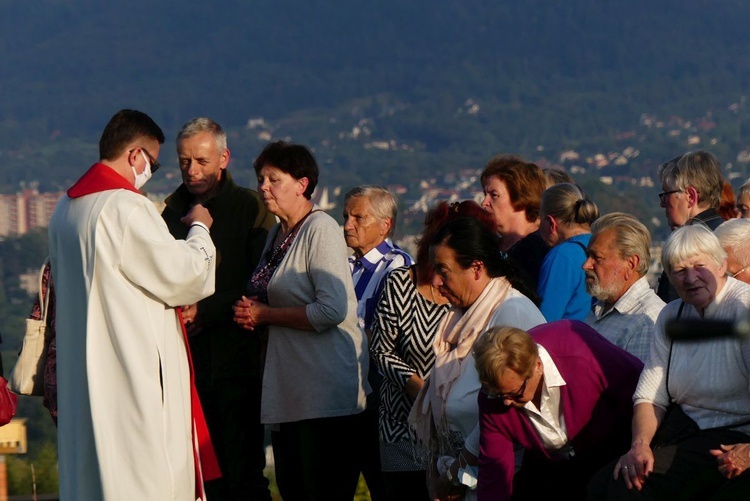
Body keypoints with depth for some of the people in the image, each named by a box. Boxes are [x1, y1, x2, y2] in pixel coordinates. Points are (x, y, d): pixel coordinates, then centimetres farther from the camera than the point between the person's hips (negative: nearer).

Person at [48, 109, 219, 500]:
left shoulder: (66, 208, 11)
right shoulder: (126, 207, -17)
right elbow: (184, 274, -13)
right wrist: (199, 228, 6)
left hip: (82, 372, 9)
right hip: (133, 365, -9)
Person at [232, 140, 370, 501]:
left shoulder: (320, 230, -11)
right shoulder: (278, 233, 16)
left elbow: (333, 310, -21)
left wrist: (264, 315, -13)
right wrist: (251, 314, 6)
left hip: (327, 391, -9)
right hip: (289, 390, 9)